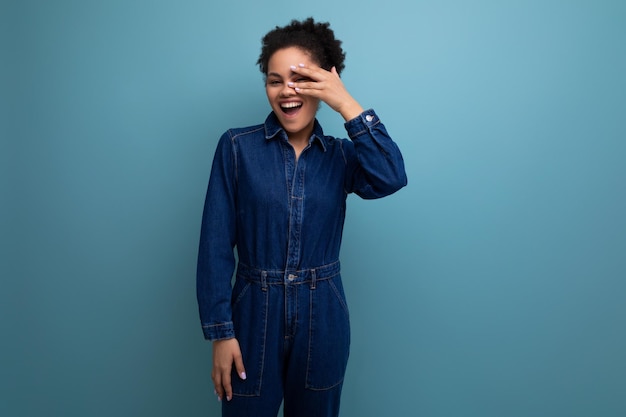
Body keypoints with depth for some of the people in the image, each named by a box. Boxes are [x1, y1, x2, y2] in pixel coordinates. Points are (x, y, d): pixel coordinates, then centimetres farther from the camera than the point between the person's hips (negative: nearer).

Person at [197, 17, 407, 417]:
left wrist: (347, 105, -19)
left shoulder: (341, 155, 1)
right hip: (255, 315, -2)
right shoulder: (237, 147, -6)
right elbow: (216, 246, -8)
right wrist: (220, 331, -10)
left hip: (322, 320, 2)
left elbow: (391, 179, -21)